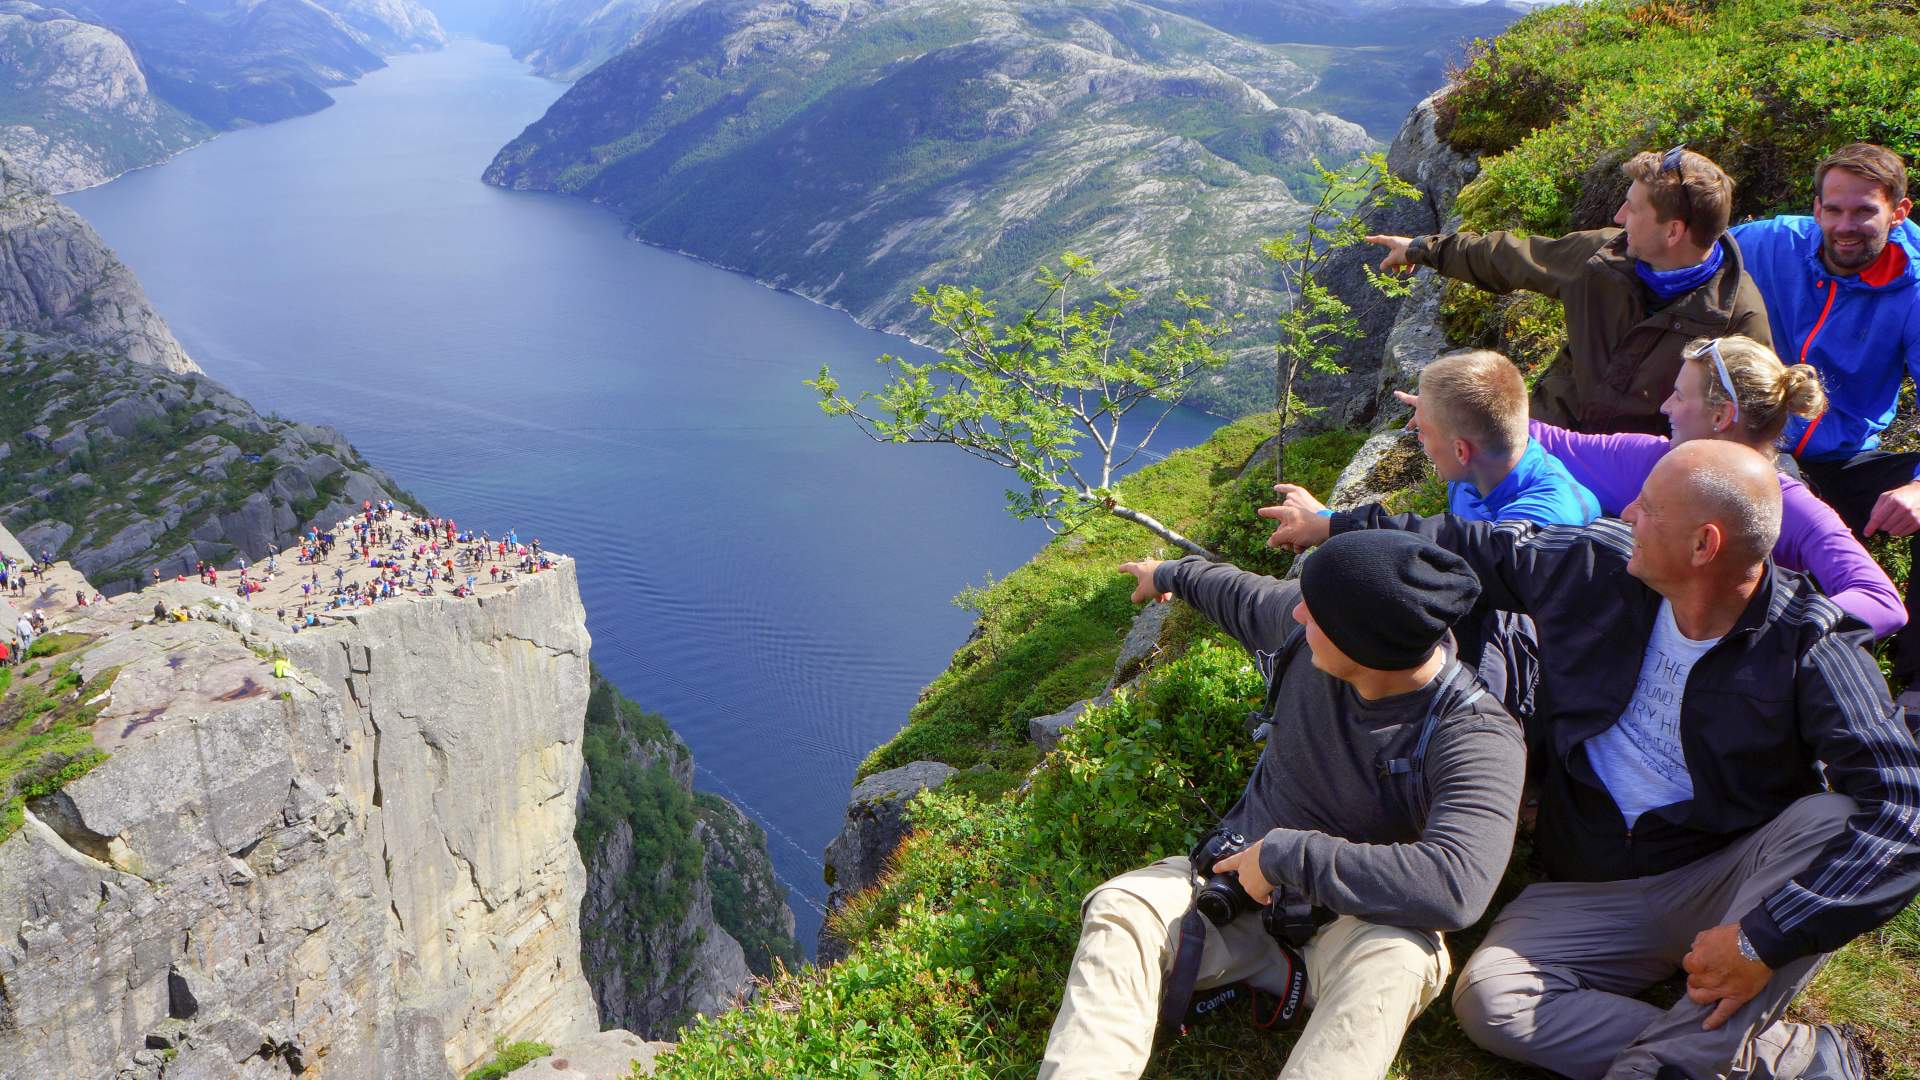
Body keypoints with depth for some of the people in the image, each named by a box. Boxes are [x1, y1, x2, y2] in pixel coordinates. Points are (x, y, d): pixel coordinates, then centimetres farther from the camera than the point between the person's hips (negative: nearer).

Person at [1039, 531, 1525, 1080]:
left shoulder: (1477, 735, -25)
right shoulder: (1299, 623, -10)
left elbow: (1457, 885, -40)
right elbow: (1239, 594, 16)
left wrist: (1284, 854, -33)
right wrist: (1171, 574, 37)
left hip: (1355, 921, -4)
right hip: (1241, 875, 5)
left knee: (1397, 958, -40)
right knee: (1120, 911, -24)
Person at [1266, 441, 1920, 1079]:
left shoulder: (1808, 649, -16)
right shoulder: (1598, 567, -3)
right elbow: (1480, 549, 13)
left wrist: (1763, 939, -32)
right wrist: (1335, 525, 20)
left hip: (1735, 881, -2)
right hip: (1601, 891, 3)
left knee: (1835, 821, -34)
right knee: (1486, 1002, -25)